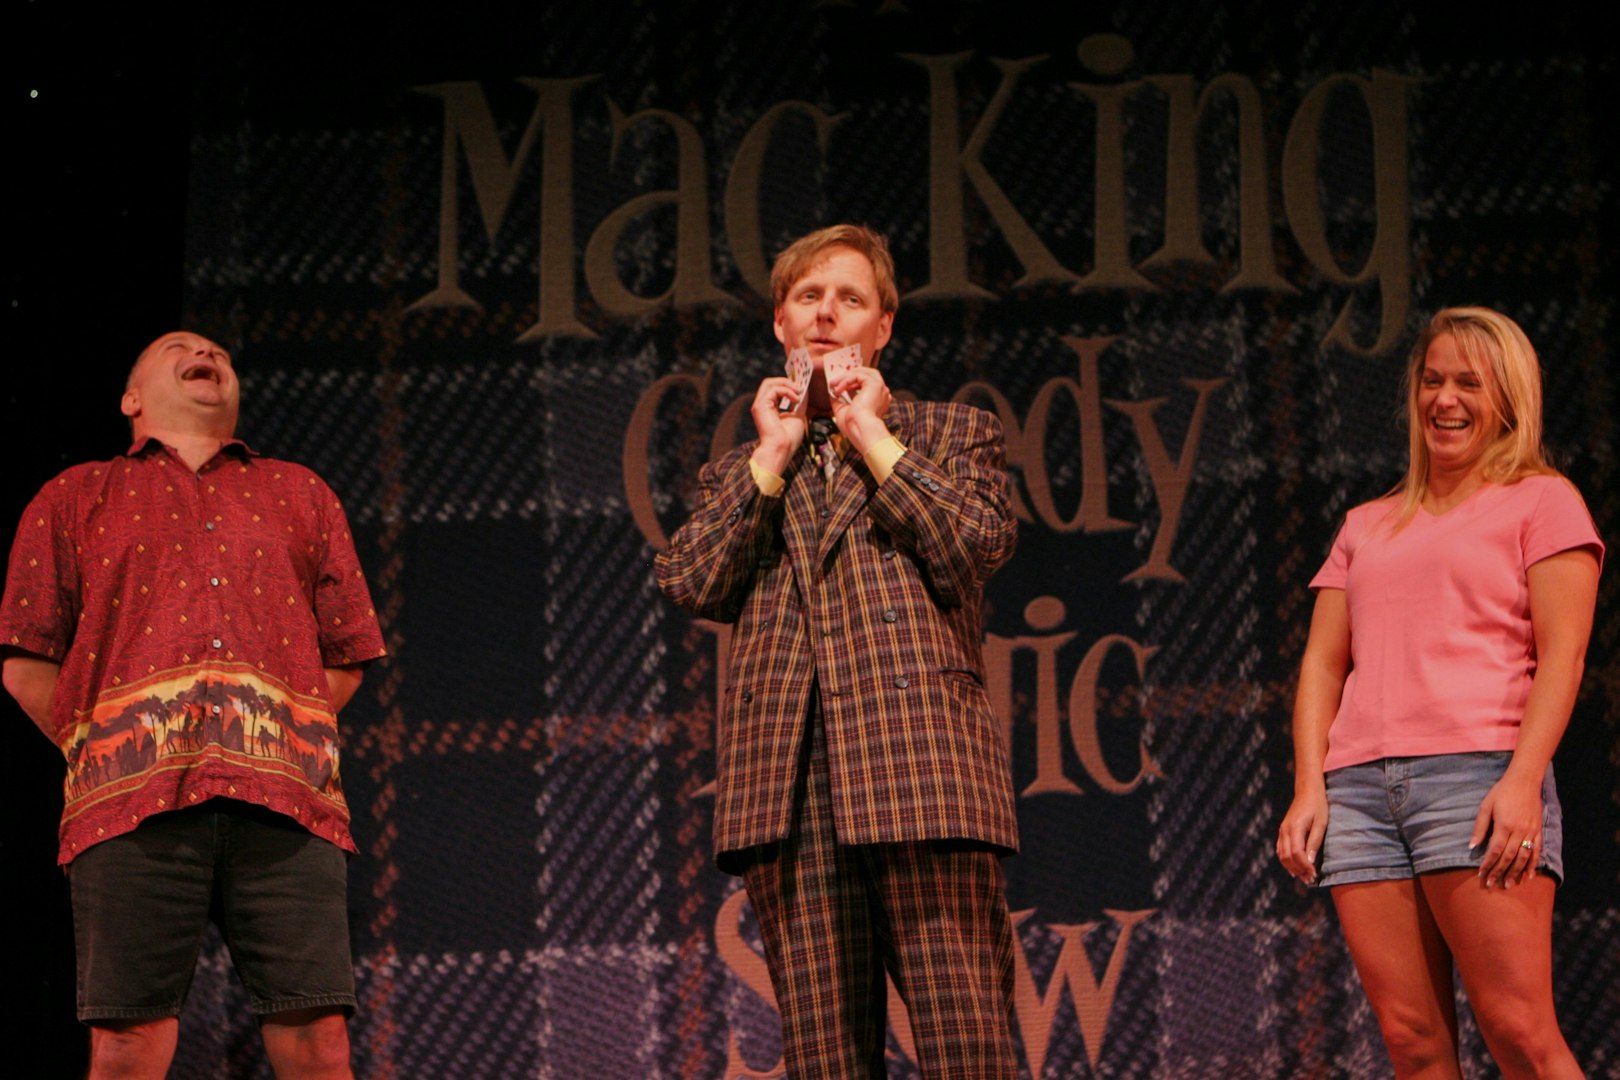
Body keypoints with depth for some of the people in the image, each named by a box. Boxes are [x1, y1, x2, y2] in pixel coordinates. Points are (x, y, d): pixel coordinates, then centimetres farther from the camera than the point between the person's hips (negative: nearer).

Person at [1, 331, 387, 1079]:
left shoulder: (302, 495, 28)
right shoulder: (75, 499, 23)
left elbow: (346, 657, 22)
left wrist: (267, 744, 11)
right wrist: (100, 757, 6)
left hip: (284, 796, 1)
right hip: (135, 803, -1)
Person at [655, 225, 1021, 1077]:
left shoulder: (953, 435, 21)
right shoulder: (739, 475, 27)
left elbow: (974, 549, 0)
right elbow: (691, 585, 8)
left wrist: (872, 436, 7)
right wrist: (775, 454, 10)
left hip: (916, 753, -2)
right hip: (787, 778, 2)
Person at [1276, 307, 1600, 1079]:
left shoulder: (1541, 500, 12)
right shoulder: (1367, 526, 26)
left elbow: (1561, 654, 0)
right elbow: (1323, 663, 18)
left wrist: (1522, 780, -14)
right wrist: (1309, 788, 3)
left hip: (1477, 772, -4)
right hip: (1359, 786, 5)